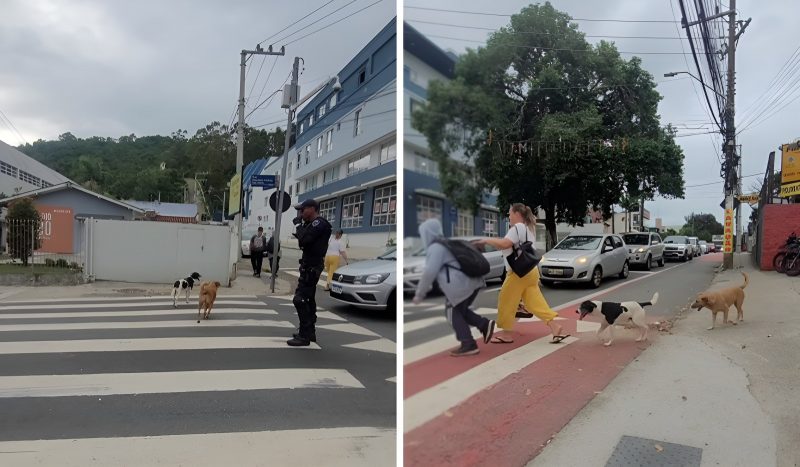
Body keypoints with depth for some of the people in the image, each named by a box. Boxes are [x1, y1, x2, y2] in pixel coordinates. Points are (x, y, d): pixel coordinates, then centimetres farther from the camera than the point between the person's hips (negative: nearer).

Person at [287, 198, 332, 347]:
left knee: (300, 299, -12)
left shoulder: (319, 223, -15)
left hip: (311, 267, -11)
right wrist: (302, 228, 4)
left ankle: (304, 336, -9)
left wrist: (300, 229, -7)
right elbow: (305, 241, 17)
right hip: (309, 266, 11)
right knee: (308, 299, 17)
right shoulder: (313, 224, 17)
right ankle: (309, 332, 27)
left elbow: (304, 240, -24)